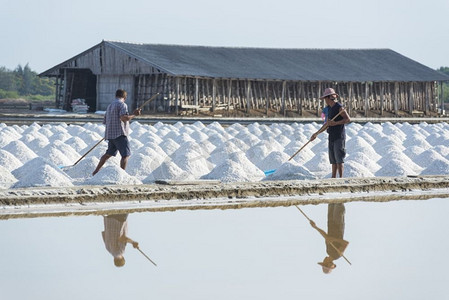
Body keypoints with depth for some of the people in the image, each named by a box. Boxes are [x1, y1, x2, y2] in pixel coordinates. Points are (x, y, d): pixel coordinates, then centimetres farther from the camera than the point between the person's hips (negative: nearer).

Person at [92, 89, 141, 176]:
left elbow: (105, 122, 26)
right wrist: (134, 115, -12)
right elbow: (124, 118, -23)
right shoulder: (122, 105, -7)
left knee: (109, 154, 22)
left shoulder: (110, 106, 20)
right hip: (120, 134, -9)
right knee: (126, 155, -9)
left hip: (110, 134, 9)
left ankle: (96, 172, 27)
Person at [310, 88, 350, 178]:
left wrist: (335, 123, -22)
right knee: (333, 159, 8)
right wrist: (316, 133, 26)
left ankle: (341, 178, -9)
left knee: (339, 159, -9)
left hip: (339, 137, -8)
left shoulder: (339, 107, -10)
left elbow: (348, 119, -17)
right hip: (332, 137, 8)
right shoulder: (330, 109, 17)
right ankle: (333, 178, 10)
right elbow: (327, 123, 24)